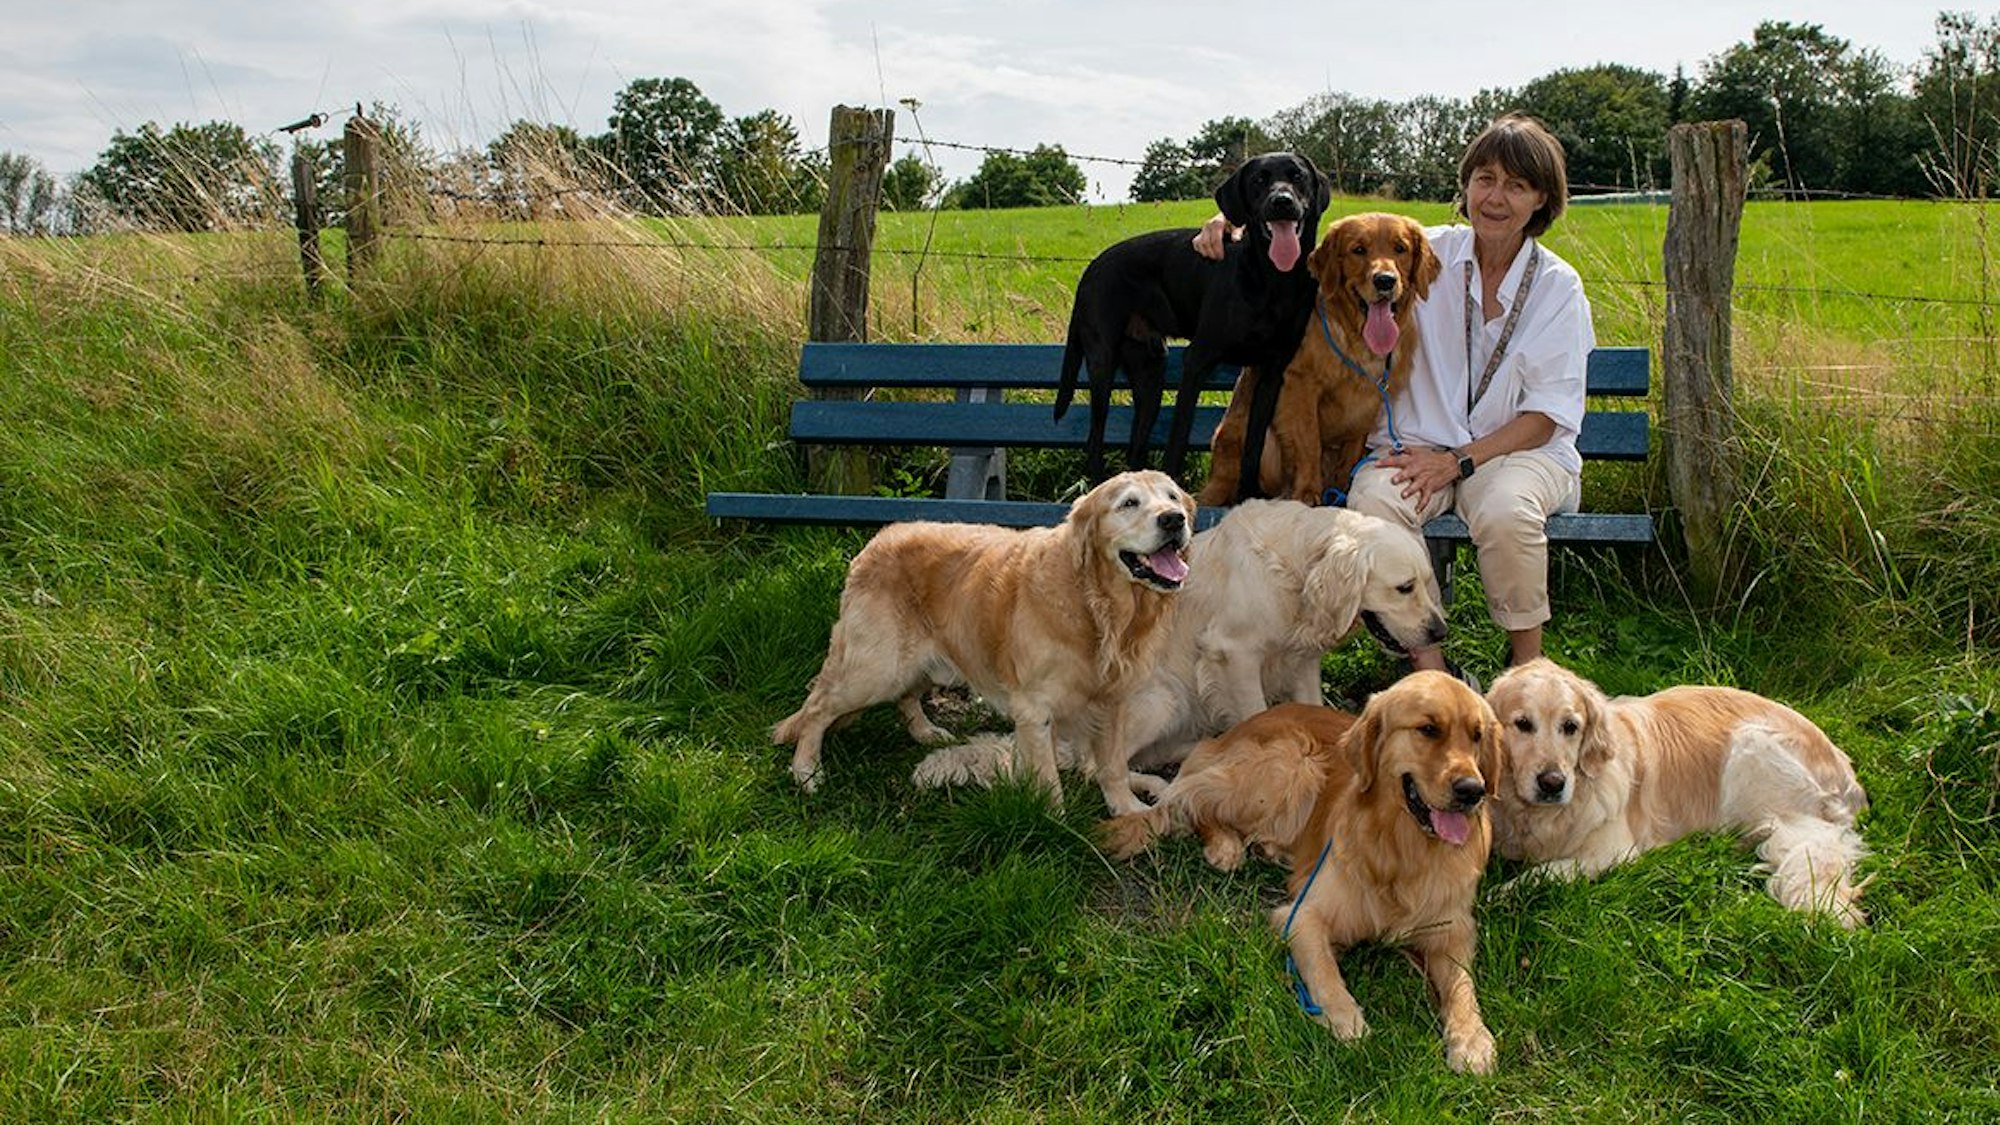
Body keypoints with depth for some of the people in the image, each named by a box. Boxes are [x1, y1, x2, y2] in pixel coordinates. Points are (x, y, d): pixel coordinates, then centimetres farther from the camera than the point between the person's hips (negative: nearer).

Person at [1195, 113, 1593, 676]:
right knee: (1374, 504, -32)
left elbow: (1547, 414, -2)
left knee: (1506, 512, -35)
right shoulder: (1428, 254, 3)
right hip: (1417, 443, 1)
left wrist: (1459, 460, -15)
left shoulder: (1557, 286, 0)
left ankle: (1528, 665, -12)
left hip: (1518, 446, -1)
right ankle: (1429, 665, -19)